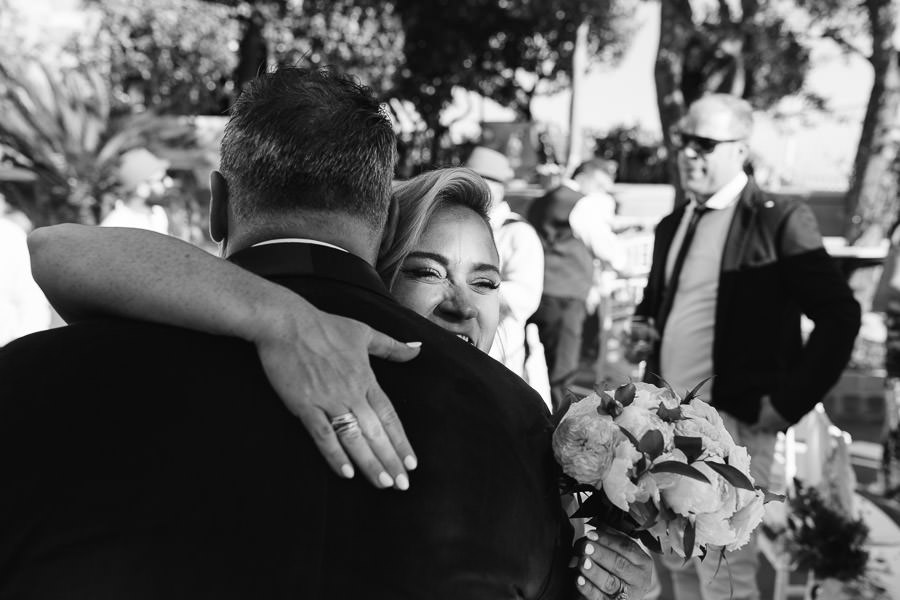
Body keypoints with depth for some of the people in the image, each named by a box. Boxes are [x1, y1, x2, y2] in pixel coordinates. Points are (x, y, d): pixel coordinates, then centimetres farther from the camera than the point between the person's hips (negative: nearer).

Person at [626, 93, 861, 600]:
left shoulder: (778, 220, -9)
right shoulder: (673, 225, 13)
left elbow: (841, 315, -12)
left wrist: (789, 402, -13)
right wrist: (643, 327, 5)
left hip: (730, 422, -7)